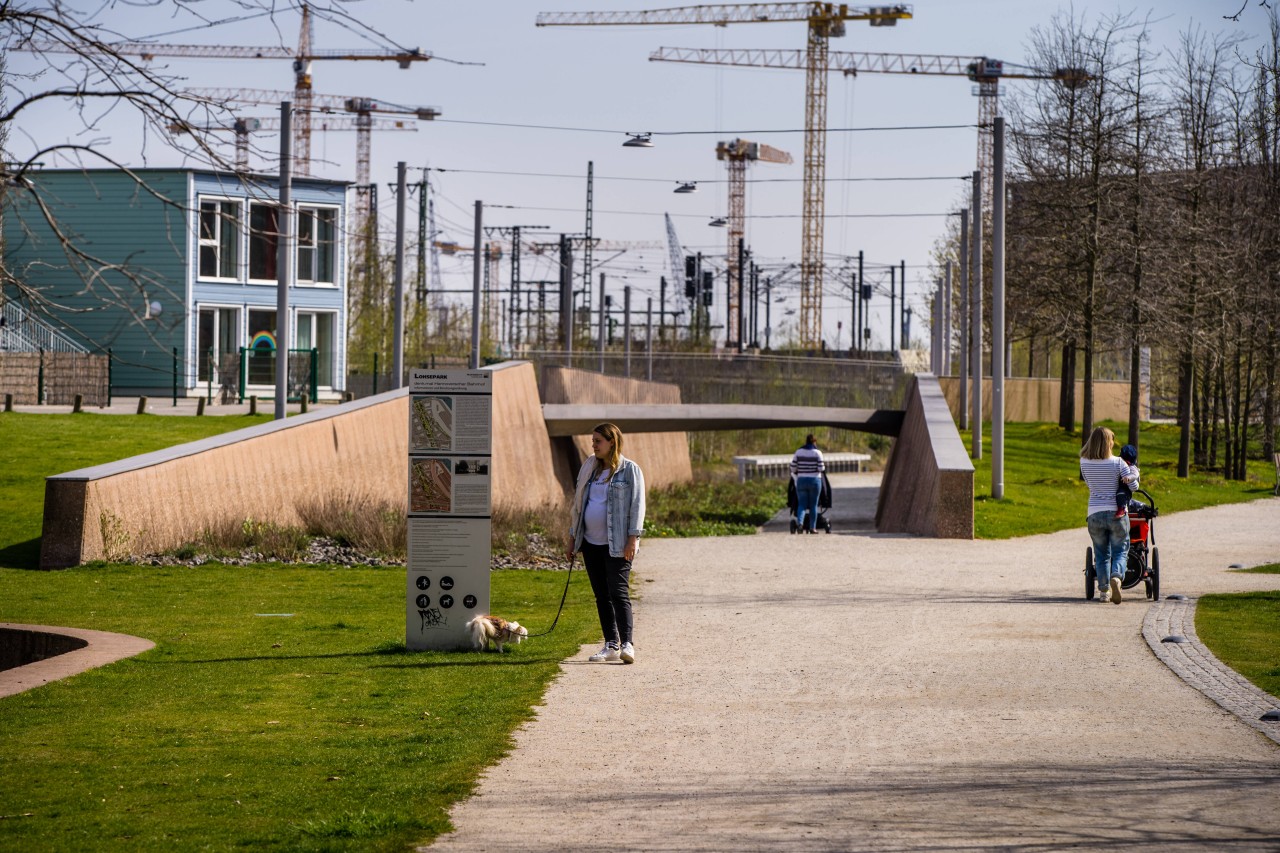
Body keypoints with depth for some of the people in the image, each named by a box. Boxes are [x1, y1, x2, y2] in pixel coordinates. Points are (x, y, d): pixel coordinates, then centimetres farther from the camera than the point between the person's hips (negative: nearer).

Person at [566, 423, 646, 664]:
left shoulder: (629, 470, -3)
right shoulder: (590, 469, 15)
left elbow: (637, 505, -7)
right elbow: (578, 505, 19)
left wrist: (633, 538, -15)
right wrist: (572, 539, 16)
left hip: (617, 545, -6)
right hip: (591, 543, 6)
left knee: (618, 592, -14)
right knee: (602, 596, 6)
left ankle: (626, 644, -18)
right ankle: (611, 645, 9)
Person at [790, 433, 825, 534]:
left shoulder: (798, 452, 0)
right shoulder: (817, 453, -6)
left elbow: (793, 468, 0)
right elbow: (821, 468, -10)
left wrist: (796, 473, 20)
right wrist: (823, 467, 13)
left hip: (801, 480, 1)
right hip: (814, 480, -1)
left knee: (801, 504, 4)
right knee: (813, 505, 8)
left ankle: (800, 521, -21)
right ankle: (812, 527, 9)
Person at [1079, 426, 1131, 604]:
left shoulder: (1084, 463, -1)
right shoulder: (1117, 463, -9)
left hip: (1095, 514, 2)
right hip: (1117, 513, -2)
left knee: (1101, 554, 14)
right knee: (1120, 551, 6)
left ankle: (1104, 589, 9)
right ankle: (1116, 576, -21)